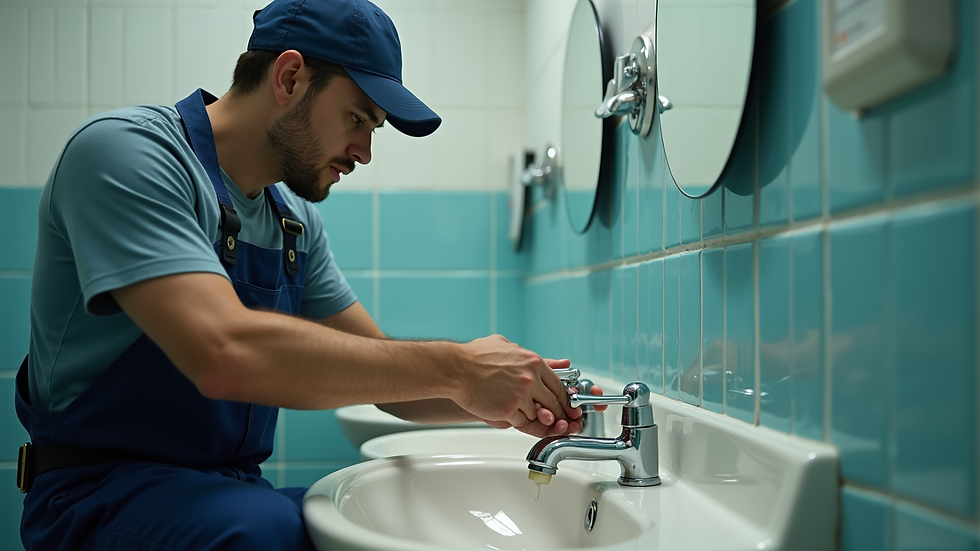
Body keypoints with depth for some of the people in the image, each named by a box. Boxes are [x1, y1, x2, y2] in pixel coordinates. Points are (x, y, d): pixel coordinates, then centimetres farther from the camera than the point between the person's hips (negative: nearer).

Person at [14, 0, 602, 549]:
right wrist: (452, 368, -25)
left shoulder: (295, 219, 11)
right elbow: (226, 355, -29)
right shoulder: (126, 150, -14)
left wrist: (511, 397, -9)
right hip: (106, 492, -6)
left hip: (238, 491, 6)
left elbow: (388, 377, 11)